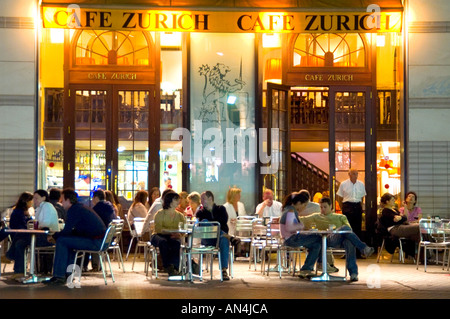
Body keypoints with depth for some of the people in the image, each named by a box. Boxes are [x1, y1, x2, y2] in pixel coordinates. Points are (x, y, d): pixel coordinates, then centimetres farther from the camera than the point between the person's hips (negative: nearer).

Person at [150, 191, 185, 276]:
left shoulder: (180, 215, 14)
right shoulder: (160, 213, 2)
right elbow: (158, 229, -13)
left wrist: (179, 234, -25)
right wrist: (172, 232, -26)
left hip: (173, 237, 2)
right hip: (158, 235, -2)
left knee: (177, 242, -34)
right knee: (163, 242, -38)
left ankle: (175, 268, -40)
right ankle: (167, 266, -35)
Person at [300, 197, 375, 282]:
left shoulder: (340, 217, 32)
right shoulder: (317, 217, 32)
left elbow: (349, 228, 16)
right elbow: (303, 220, 21)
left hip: (343, 239, 2)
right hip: (329, 239, -2)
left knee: (349, 242, -39)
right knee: (344, 228, -35)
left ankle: (353, 273, -47)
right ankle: (363, 248, -43)